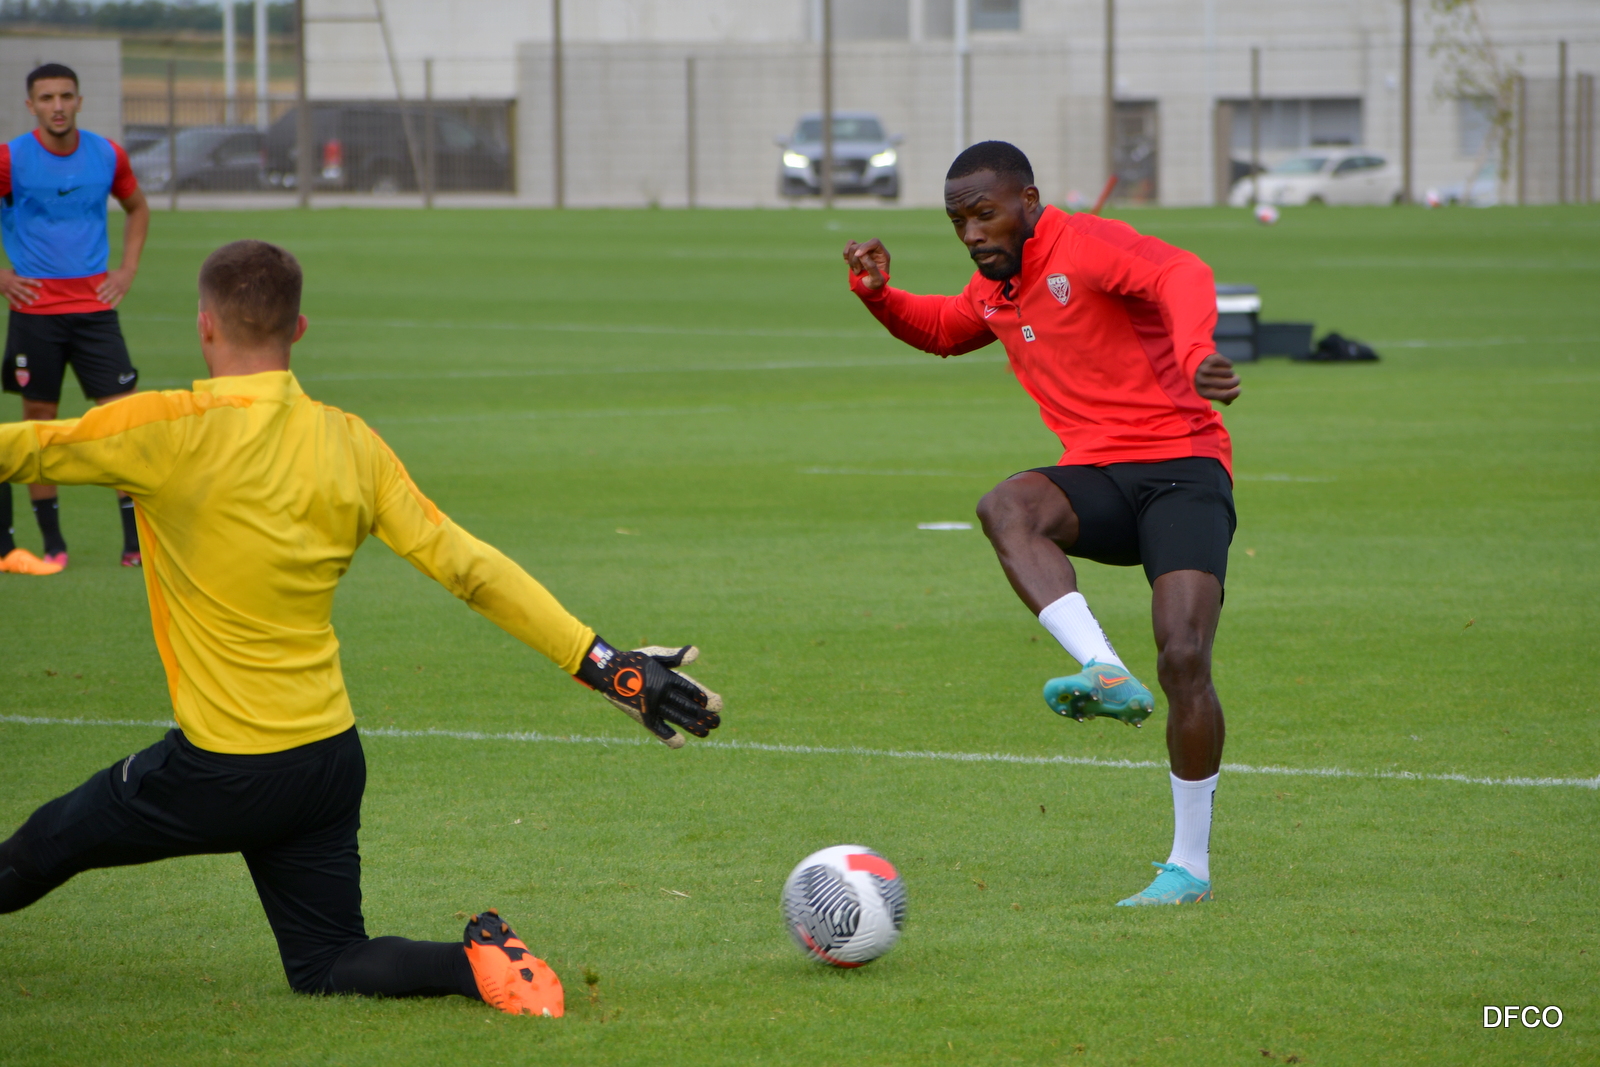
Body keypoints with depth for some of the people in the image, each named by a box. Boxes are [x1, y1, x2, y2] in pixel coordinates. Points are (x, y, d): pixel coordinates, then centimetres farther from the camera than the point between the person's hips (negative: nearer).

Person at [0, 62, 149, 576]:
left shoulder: (107, 155, 3)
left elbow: (137, 208, 21)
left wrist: (127, 270, 10)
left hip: (95, 304, 2)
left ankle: (136, 541, -2)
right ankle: (51, 543, 12)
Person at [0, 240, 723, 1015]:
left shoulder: (171, 428, -16)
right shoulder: (348, 443, 1)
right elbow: (469, 568, -2)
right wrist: (604, 665, 0)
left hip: (225, 772, -5)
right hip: (331, 760, 5)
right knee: (328, 966, 14)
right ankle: (480, 961, -10)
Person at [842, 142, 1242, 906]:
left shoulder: (1089, 246, -8)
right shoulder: (994, 291, 17)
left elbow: (1181, 277, -27)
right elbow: (941, 330, 39)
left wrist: (1194, 355, -49)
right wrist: (879, 296, 17)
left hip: (1181, 468, -6)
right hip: (1097, 479, 6)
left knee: (1184, 659, -19)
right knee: (1006, 506, -30)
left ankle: (1189, 866, -5)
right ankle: (1108, 676, -42)